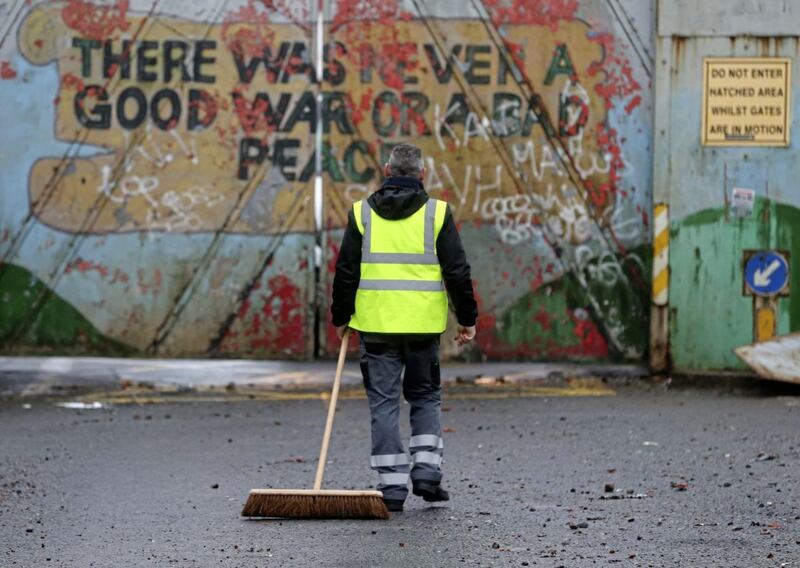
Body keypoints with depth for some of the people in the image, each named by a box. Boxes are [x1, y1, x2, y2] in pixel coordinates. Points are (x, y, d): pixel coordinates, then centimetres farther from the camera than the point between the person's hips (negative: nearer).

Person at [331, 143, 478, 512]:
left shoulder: (362, 213, 2)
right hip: (423, 325, 0)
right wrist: (467, 319, 9)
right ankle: (426, 469, 3)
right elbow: (457, 272, -1)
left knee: (384, 402, 4)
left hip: (375, 324, 0)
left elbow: (346, 272, 4)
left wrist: (340, 317, 15)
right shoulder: (437, 213, 0)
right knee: (426, 397, 16)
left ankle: (392, 485, 1)